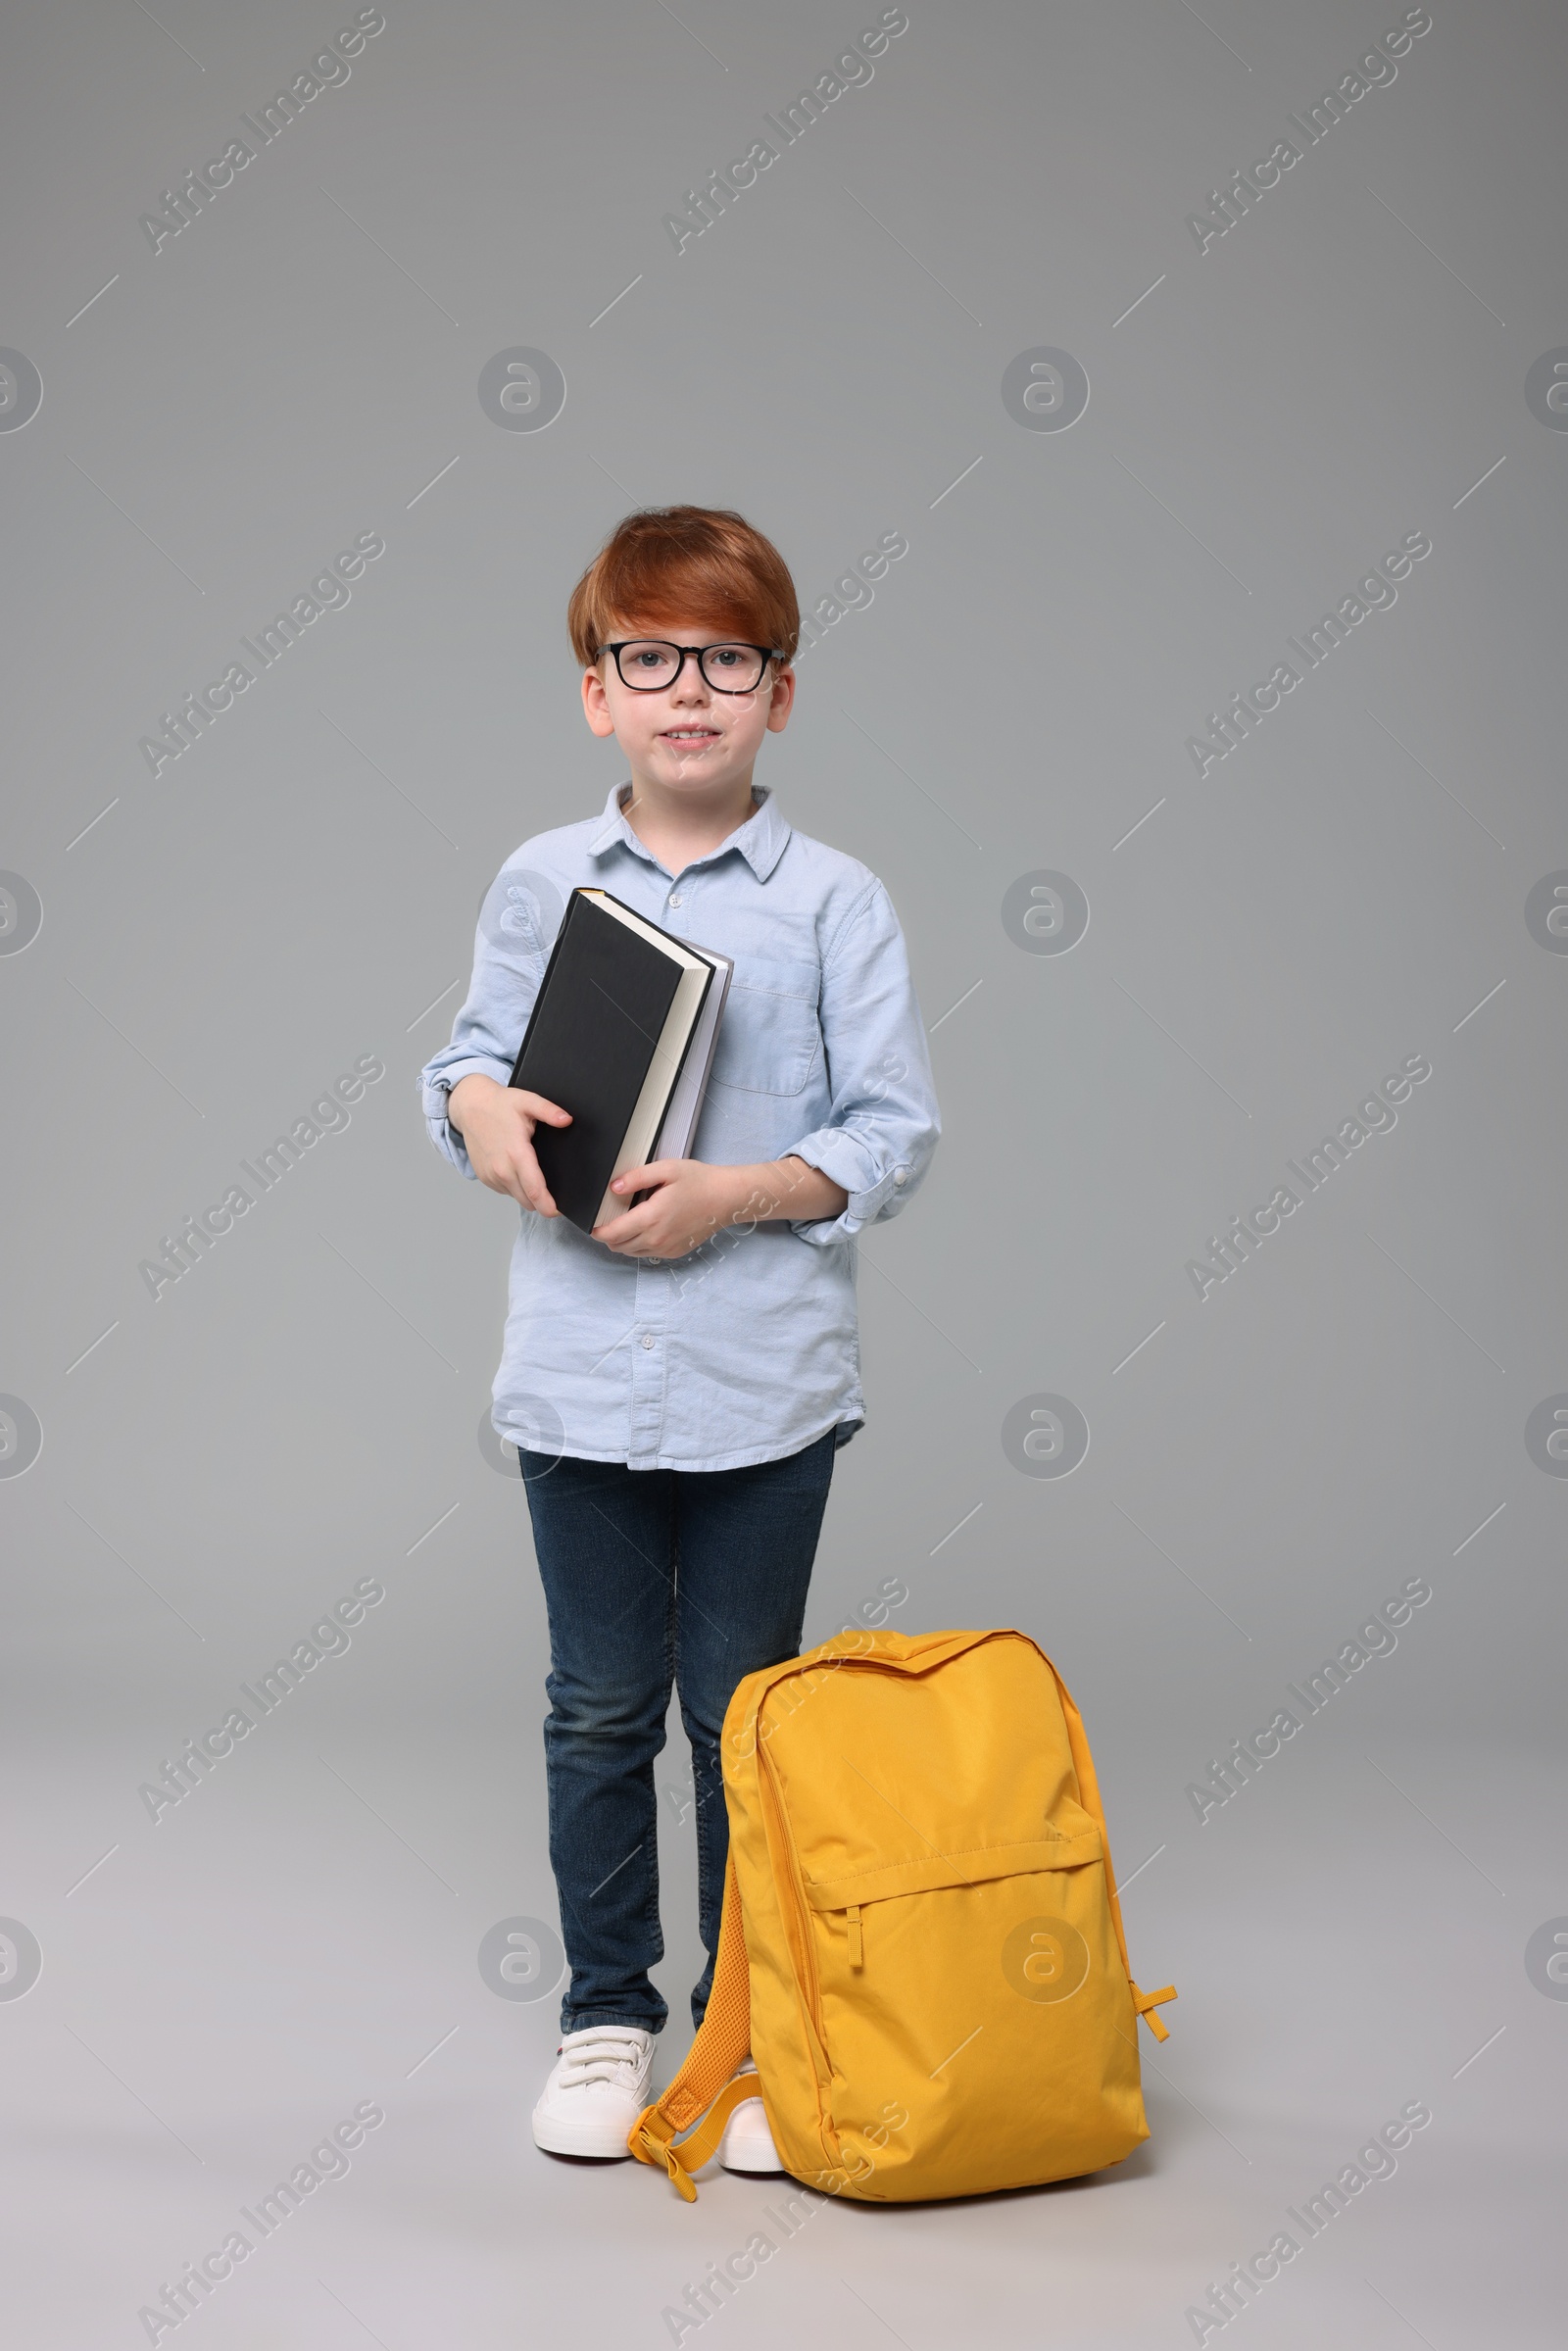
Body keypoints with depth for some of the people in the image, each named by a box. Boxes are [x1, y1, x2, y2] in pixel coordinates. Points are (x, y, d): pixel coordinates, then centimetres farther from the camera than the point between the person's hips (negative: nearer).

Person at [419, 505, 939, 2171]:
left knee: (742, 1717, 9)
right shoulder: (539, 883, 4)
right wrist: (482, 1108, -9)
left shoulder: (833, 903, -4)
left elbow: (894, 1134, -5)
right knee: (600, 1710, 12)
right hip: (578, 1371, 2)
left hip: (764, 1379, -2)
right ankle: (607, 2015, 28)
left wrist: (738, 1192, -18)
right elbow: (473, 1052, 13)